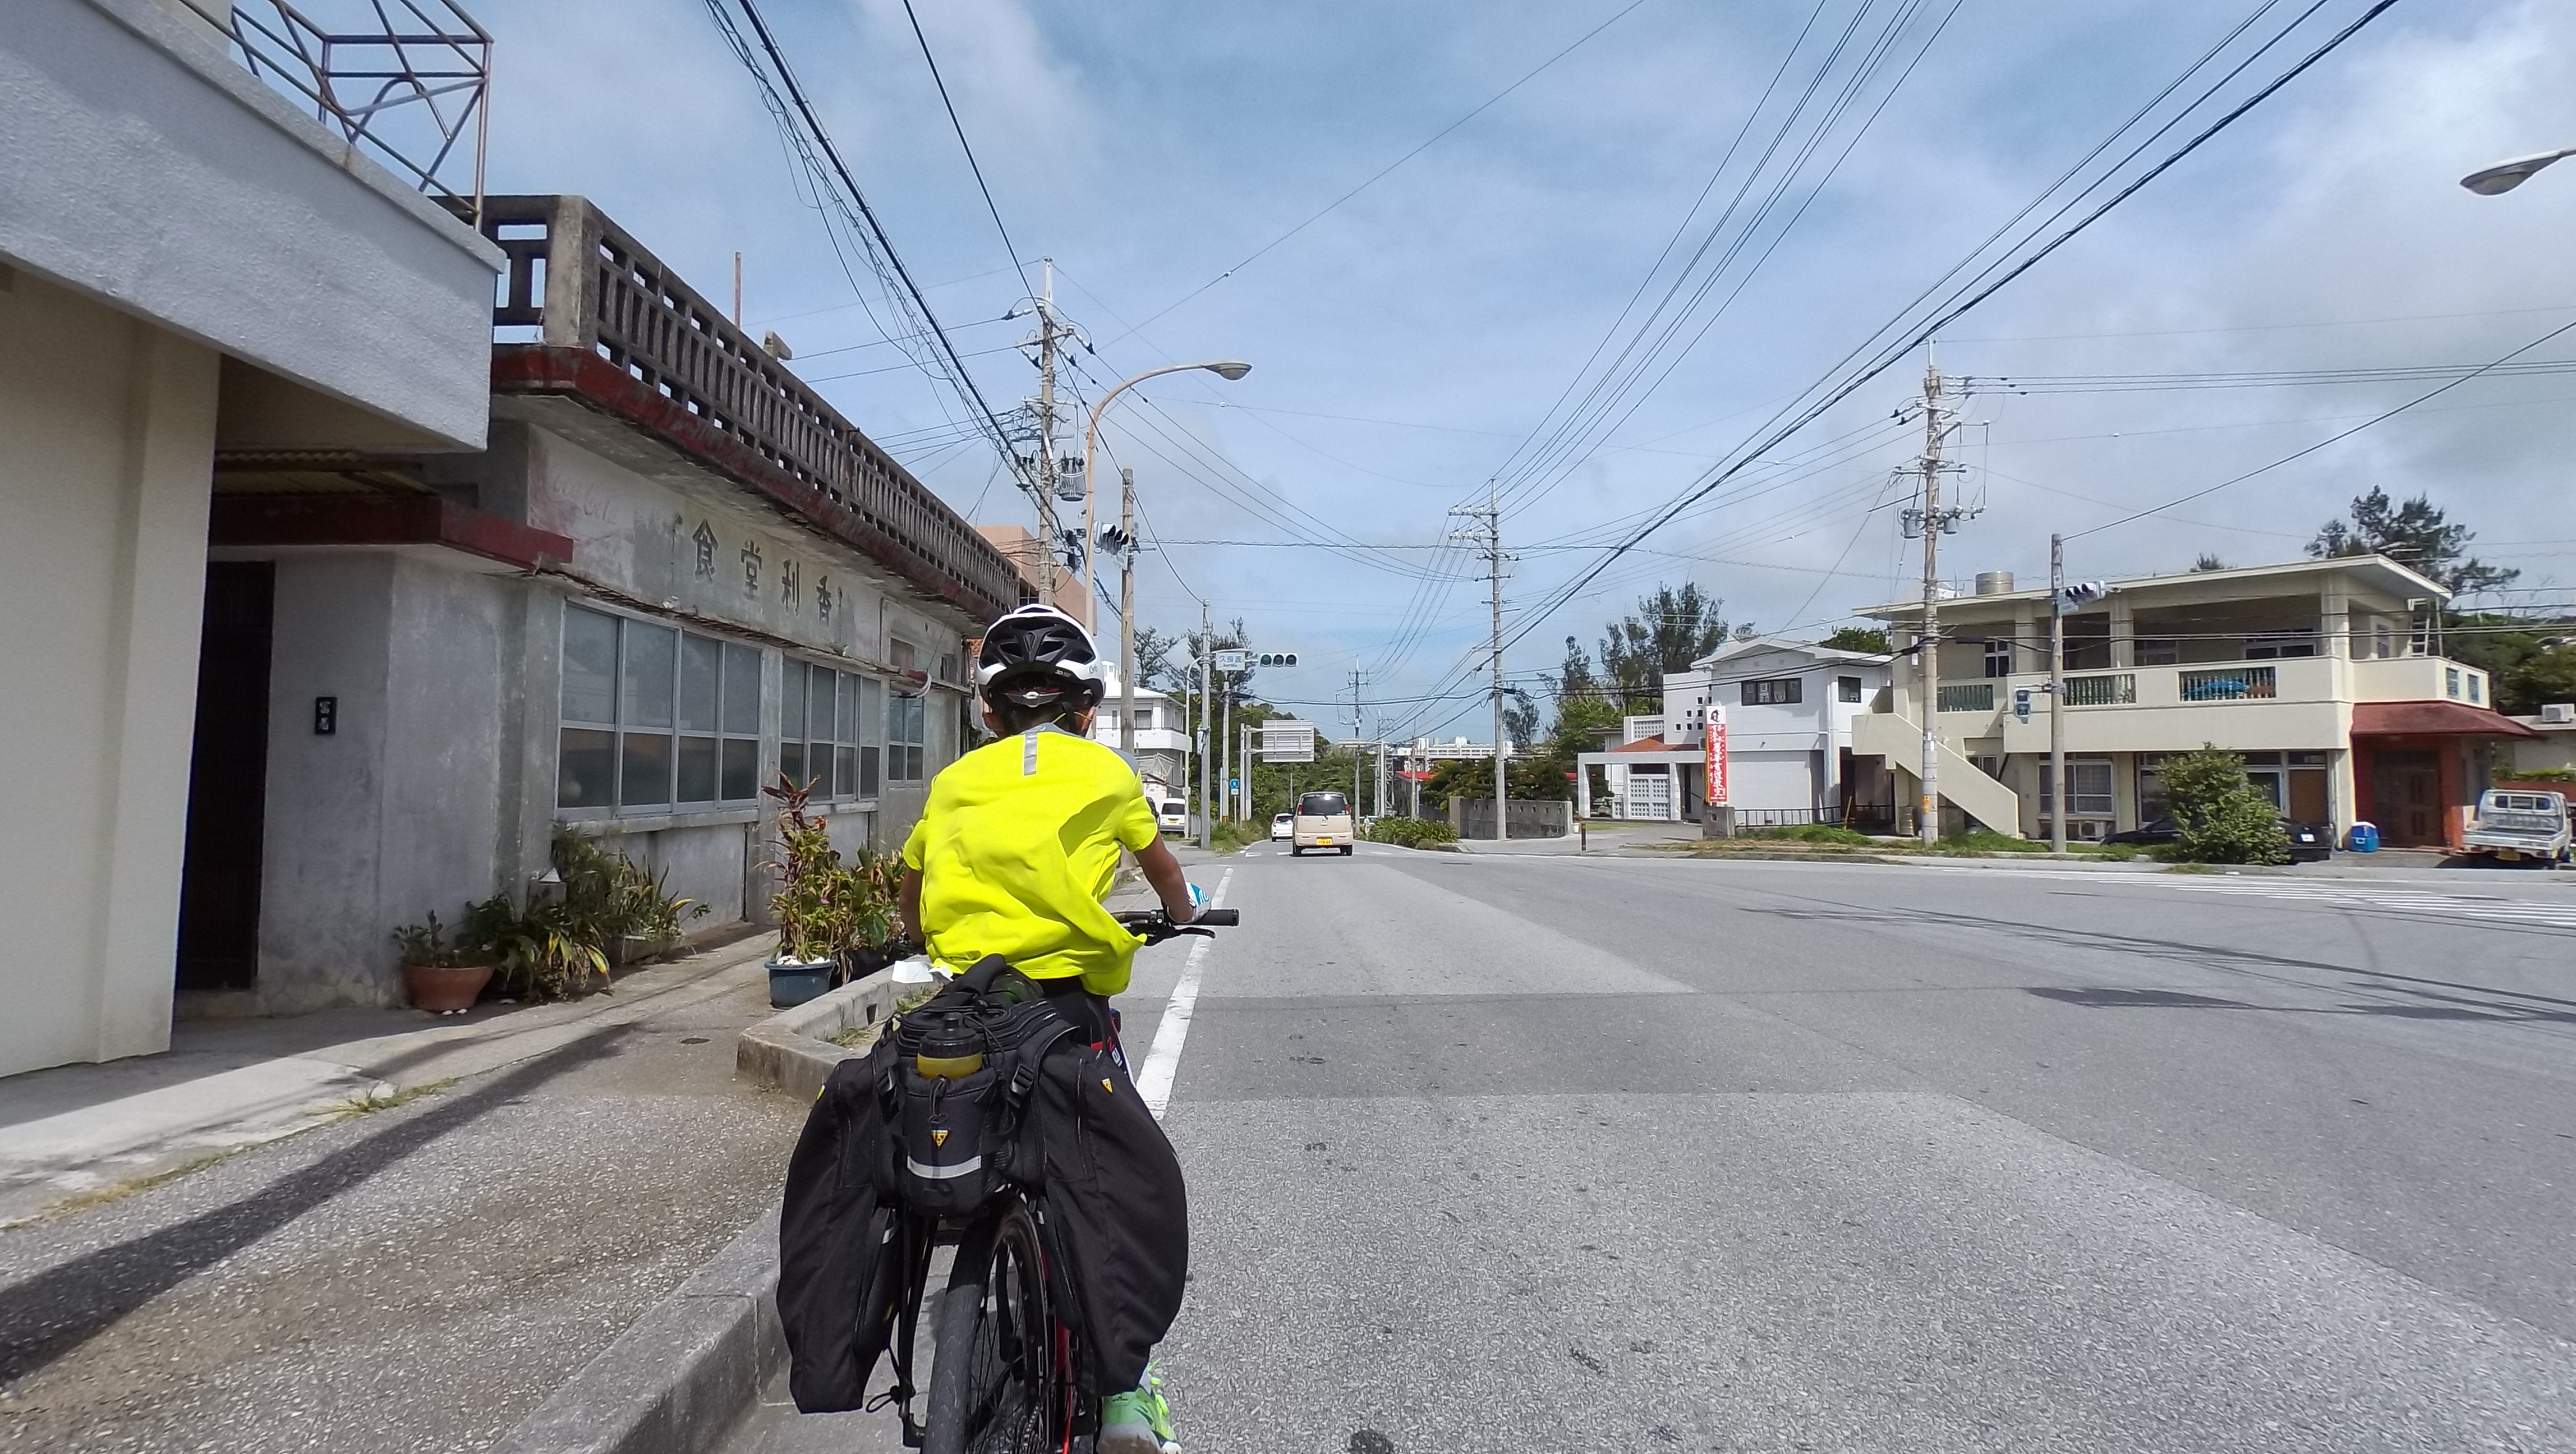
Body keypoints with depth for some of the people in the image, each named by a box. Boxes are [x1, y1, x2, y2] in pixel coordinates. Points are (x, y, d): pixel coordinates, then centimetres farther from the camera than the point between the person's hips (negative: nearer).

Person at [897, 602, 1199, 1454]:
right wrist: (1185, 910, 50)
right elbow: (1162, 866, 29)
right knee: (1142, 1186, 3)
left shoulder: (956, 780, 16)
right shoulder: (1104, 770, 10)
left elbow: (910, 896, 30)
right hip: (1061, 1005, -4)